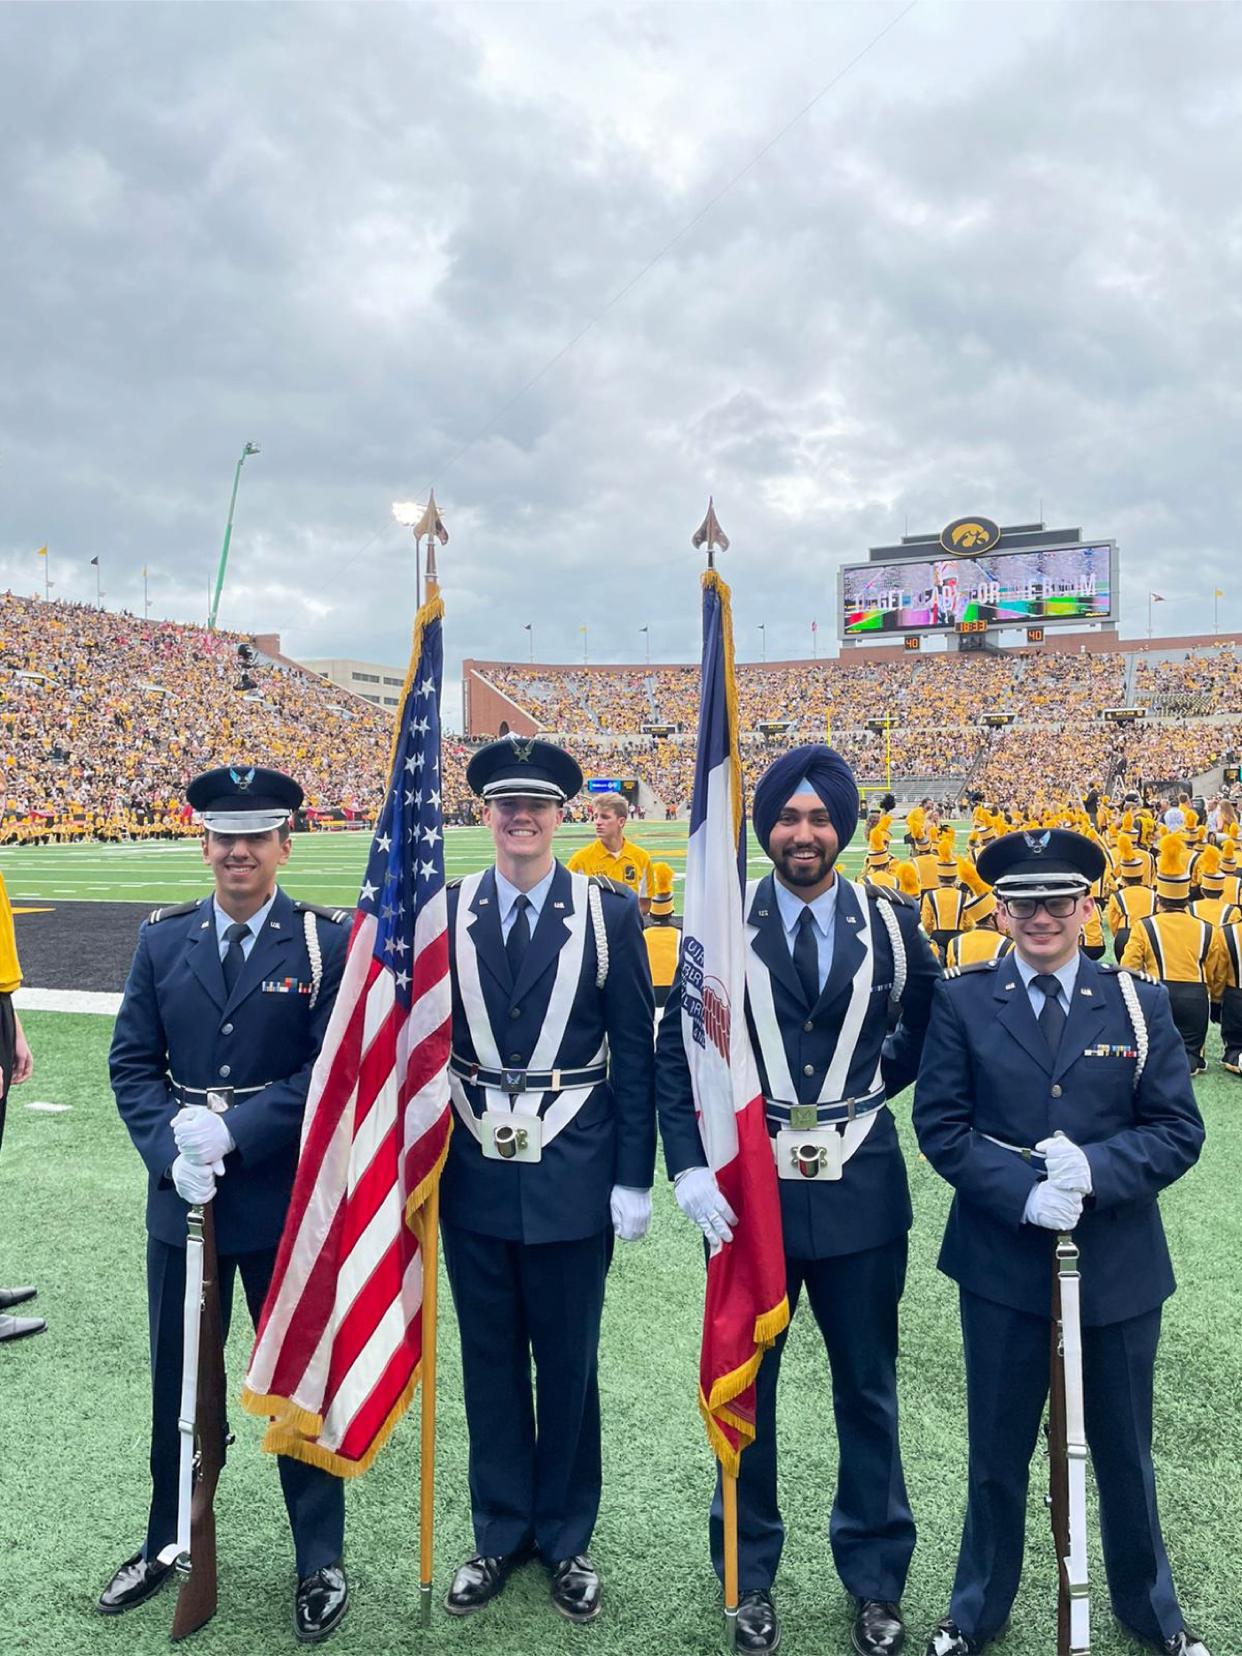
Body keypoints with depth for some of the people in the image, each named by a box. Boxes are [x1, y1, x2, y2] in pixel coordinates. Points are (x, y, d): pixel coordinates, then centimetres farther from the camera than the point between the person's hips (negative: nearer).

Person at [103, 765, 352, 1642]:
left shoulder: (328, 939, -8)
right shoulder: (163, 937, 4)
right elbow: (132, 1062, 3)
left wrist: (232, 1132, -19)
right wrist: (172, 1149, -13)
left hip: (289, 1200, -3)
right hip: (181, 1195, 3)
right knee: (179, 1379, 18)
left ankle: (321, 1561, 30)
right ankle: (169, 1541, 41)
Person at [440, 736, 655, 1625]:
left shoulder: (608, 911, -6)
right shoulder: (446, 910, 0)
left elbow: (635, 1050, -4)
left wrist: (634, 1177, -5)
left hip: (574, 1176, -2)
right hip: (474, 1173, 2)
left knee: (568, 1362, 13)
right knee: (490, 1360, 16)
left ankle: (565, 1538, 34)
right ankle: (501, 1531, 36)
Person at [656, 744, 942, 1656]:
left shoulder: (891, 922, -2)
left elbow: (930, 1023, 15)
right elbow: (675, 1055, -4)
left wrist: (877, 1085, 5)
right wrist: (689, 1167, -12)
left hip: (862, 1191, 1)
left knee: (868, 1391, 15)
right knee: (745, 1389, 14)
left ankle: (876, 1581, 37)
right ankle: (750, 1576, 36)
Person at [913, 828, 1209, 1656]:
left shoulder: (1140, 1001, -1)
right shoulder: (963, 1002, -4)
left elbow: (1179, 1129, -3)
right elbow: (942, 1125, -7)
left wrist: (1095, 1170, -20)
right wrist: (1023, 1192, -20)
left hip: (1119, 1263, 1)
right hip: (1002, 1258, -1)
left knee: (1125, 1449, 20)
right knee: (998, 1450, 15)